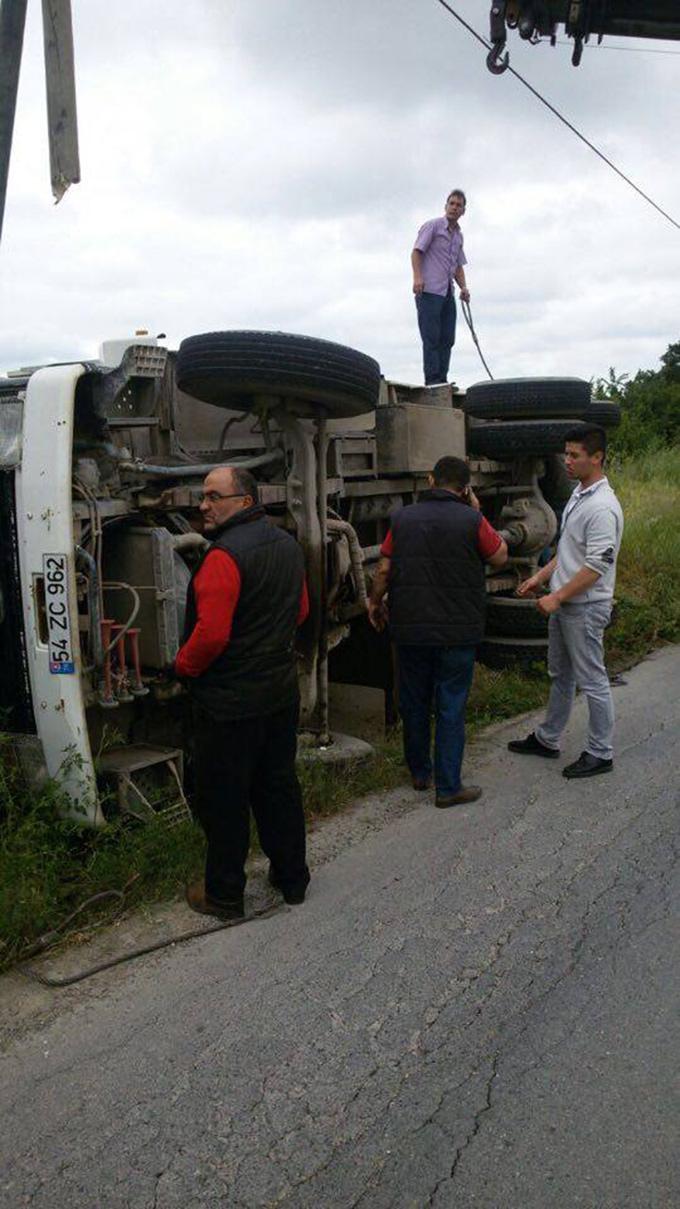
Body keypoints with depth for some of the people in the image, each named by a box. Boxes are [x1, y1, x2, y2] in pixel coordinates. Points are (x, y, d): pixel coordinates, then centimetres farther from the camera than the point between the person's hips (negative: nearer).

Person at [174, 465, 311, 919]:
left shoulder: (225, 554, -22)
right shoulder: (288, 545, 7)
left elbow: (211, 633, -26)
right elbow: (301, 609, 17)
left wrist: (183, 665, -9)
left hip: (229, 702, -8)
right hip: (282, 691, 8)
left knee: (224, 800, 7)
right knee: (279, 786, 20)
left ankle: (224, 895, 21)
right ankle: (292, 877, 33)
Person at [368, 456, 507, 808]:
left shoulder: (403, 518, 0)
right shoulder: (471, 521, -9)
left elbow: (383, 571, 2)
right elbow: (500, 556, 6)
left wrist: (375, 603, 19)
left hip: (410, 628, 3)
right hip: (458, 630, -3)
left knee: (413, 702, 17)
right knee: (451, 708, 5)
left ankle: (420, 772, 31)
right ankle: (448, 787, 10)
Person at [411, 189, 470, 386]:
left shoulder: (458, 235, 22)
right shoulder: (432, 226, 0)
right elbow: (416, 252, -8)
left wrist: (463, 287, 10)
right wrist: (417, 277, -23)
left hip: (448, 293, 7)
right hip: (429, 289, -7)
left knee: (447, 338, 3)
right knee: (431, 337, -10)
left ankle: (441, 381, 6)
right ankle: (432, 380, -9)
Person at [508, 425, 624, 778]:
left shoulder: (602, 507, -22)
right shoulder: (578, 495, 10)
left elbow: (596, 566, -25)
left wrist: (557, 597, -20)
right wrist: (541, 577, 15)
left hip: (585, 607, -10)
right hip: (564, 603, 10)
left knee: (592, 680, 2)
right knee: (561, 675, 20)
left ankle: (600, 753, 15)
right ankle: (547, 739, 33)